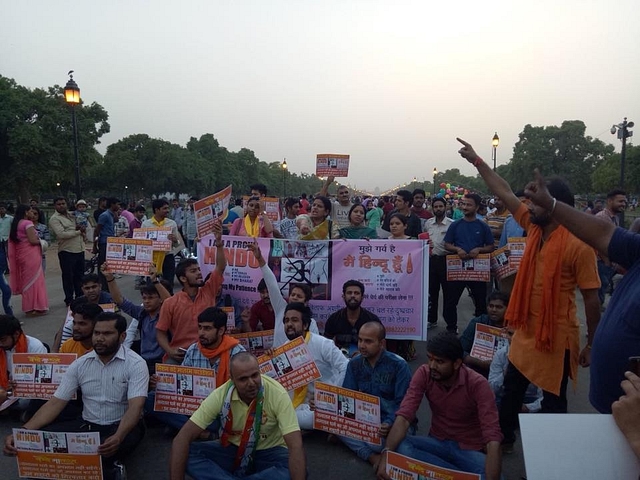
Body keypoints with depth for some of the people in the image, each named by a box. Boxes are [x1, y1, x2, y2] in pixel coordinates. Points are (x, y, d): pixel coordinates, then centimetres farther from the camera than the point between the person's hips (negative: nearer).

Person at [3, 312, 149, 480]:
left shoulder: (135, 364, -15)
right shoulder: (80, 364, 0)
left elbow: (135, 407, -25)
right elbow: (55, 403, -2)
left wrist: (118, 437, -44)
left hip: (122, 426, -5)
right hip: (87, 425, 5)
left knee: (101, 452, -37)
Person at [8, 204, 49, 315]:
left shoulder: (15, 224, 14)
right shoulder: (28, 223, -11)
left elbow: (13, 240, 11)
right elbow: (33, 240, -19)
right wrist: (40, 241, 1)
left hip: (21, 255, 8)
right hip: (30, 255, -8)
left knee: (26, 280, 13)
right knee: (34, 280, -3)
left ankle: (28, 308, 19)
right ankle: (36, 307, 0)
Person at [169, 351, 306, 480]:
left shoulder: (278, 394, -28)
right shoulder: (220, 395, -22)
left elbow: (296, 445, -31)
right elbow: (183, 438, -21)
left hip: (268, 452, -1)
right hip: (232, 449, 1)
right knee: (189, 455, -23)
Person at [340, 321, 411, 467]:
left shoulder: (398, 365, -13)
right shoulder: (354, 364, 1)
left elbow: (403, 404, -15)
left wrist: (389, 424, -33)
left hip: (392, 423, -5)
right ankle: (373, 456, -21)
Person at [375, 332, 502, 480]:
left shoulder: (478, 384, -23)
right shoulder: (423, 374, -15)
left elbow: (492, 435, -30)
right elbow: (404, 416, -23)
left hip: (469, 449, -3)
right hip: (438, 442, 4)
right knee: (400, 447, -27)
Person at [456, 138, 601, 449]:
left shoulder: (578, 245, -20)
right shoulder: (533, 227, 0)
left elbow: (591, 298, -15)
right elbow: (505, 194, 5)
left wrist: (592, 344, -12)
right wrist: (476, 161, 8)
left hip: (557, 336, -7)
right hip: (527, 331, 8)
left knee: (553, 400, 10)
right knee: (512, 388, 21)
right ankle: (503, 437, 40)